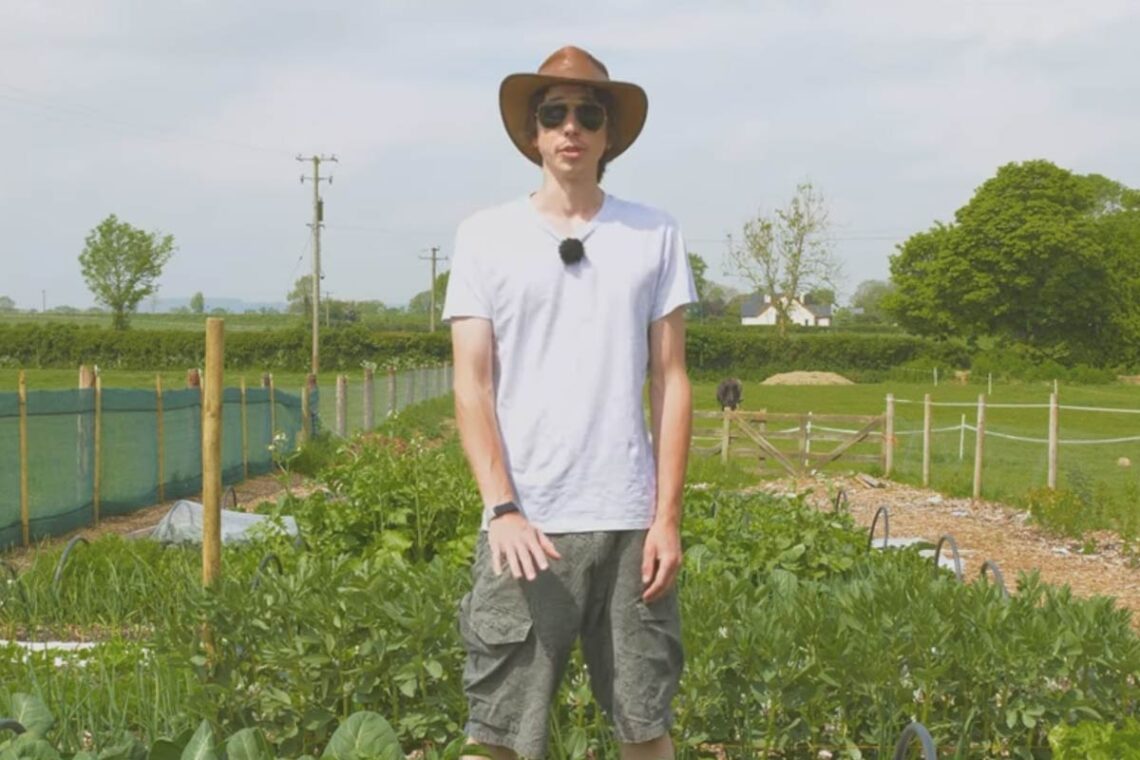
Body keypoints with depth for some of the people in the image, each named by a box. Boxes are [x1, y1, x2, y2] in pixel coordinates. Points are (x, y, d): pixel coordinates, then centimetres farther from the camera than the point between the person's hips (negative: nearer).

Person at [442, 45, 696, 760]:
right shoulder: (486, 235, 3)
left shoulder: (654, 235, 6)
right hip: (524, 523, -1)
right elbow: (472, 387, 0)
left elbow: (671, 384, 6)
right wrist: (503, 509, -12)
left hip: (630, 520, 1)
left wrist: (667, 517, -1)